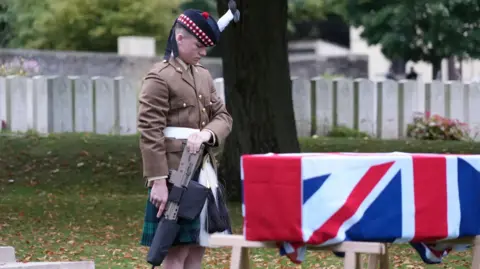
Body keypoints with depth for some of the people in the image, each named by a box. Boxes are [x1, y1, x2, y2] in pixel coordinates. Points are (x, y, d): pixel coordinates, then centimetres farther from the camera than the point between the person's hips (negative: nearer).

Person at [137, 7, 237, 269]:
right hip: (175, 177, -8)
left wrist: (206, 134, -11)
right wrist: (158, 181, -20)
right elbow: (149, 133, -15)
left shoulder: (203, 75, 15)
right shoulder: (159, 77, -11)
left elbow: (223, 116, 12)